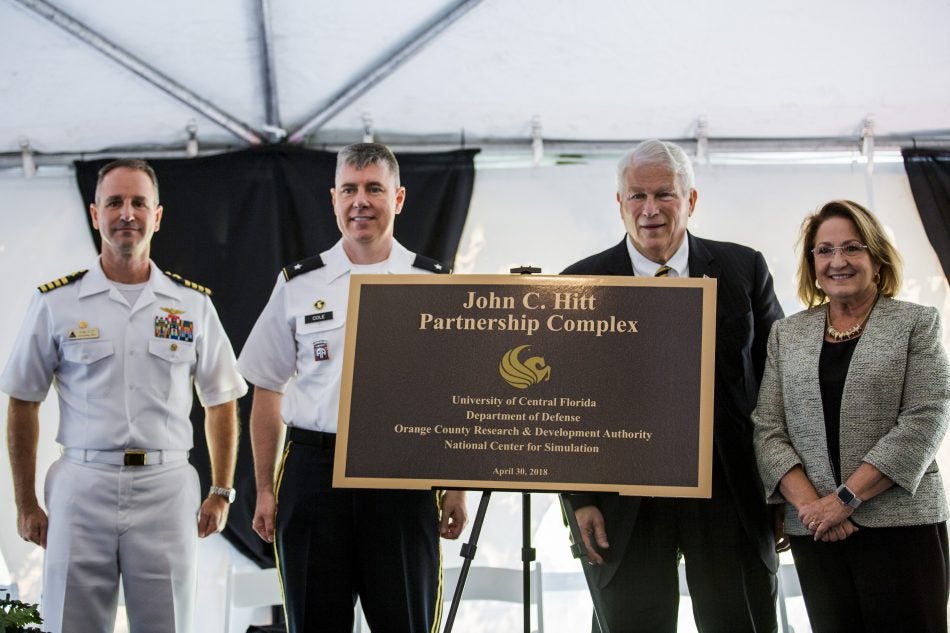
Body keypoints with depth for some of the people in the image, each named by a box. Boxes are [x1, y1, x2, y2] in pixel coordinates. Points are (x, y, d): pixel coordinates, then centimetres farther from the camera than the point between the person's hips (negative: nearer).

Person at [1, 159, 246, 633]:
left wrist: (221, 493, 6)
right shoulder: (55, 302, 4)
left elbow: (221, 403, 14)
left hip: (167, 489, 1)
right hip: (81, 487, -1)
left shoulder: (194, 304, 8)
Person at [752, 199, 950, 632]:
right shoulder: (787, 335, 12)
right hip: (813, 531, 3)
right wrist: (809, 503, -12)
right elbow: (768, 430, 5)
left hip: (902, 526, -2)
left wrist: (847, 497, -13)